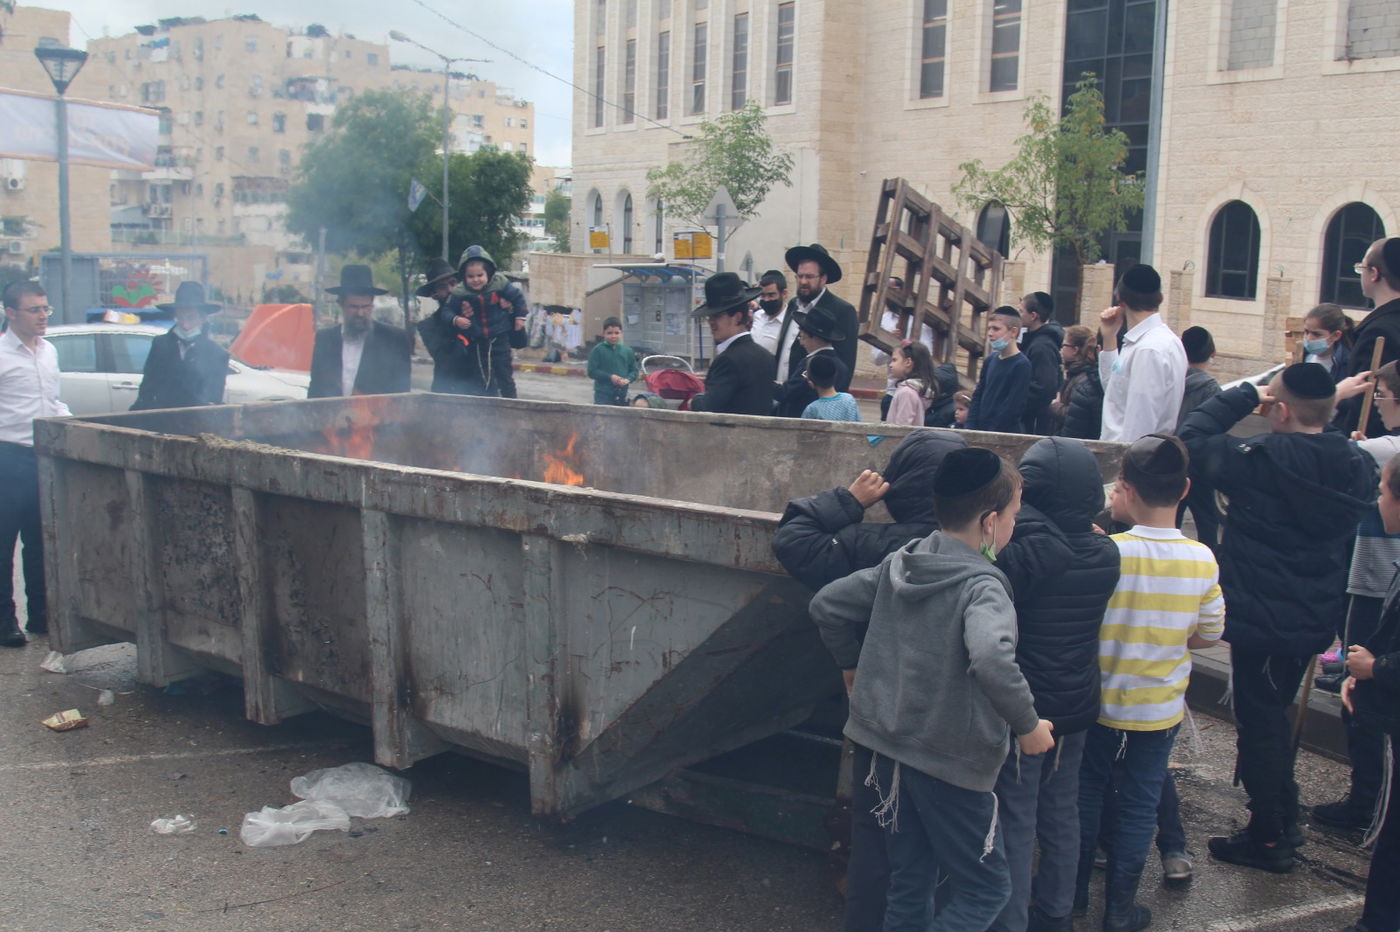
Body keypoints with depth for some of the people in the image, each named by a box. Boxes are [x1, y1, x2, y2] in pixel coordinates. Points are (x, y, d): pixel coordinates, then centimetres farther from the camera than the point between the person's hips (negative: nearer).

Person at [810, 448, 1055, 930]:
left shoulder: (898, 564, 2)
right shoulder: (983, 586, -20)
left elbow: (826, 605, 9)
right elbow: (992, 660, -38)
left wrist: (851, 663, 21)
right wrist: (1027, 724, -24)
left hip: (888, 743, 8)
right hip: (950, 759, -7)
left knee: (909, 881, 22)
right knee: (985, 889, 9)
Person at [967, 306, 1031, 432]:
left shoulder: (1022, 365, -10)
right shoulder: (990, 360, 13)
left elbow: (1013, 405, -15)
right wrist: (971, 428, 2)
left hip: (1005, 435, -7)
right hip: (980, 431, 7)